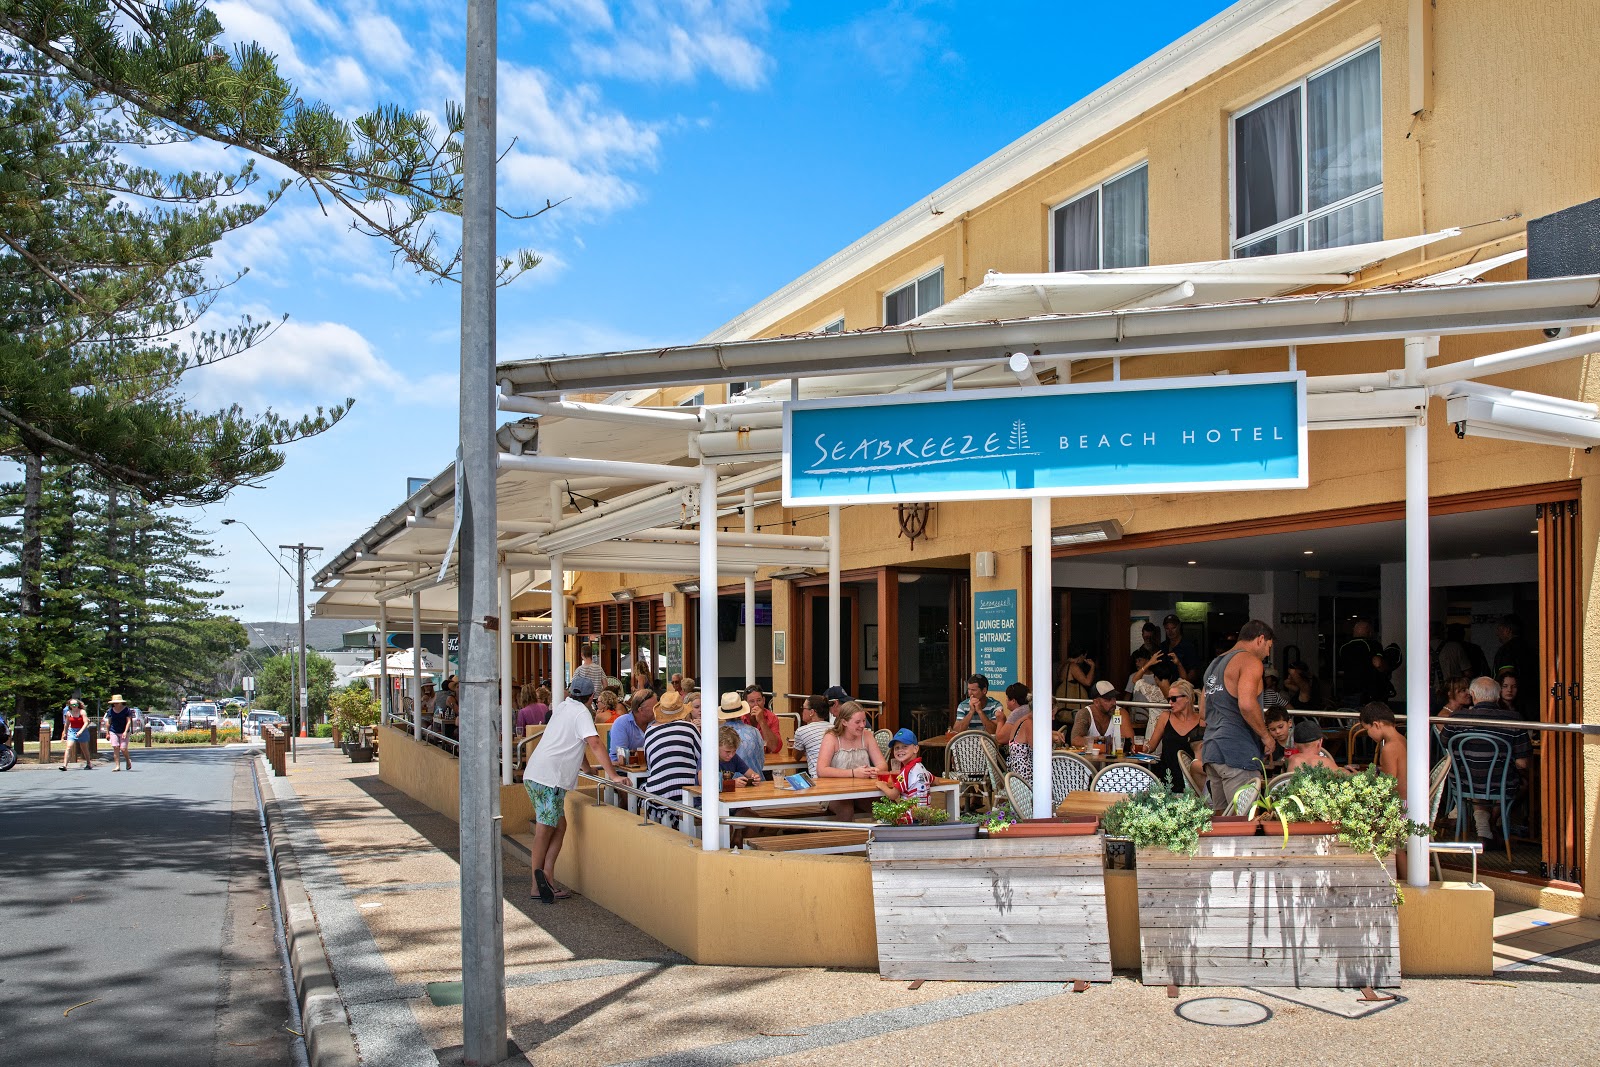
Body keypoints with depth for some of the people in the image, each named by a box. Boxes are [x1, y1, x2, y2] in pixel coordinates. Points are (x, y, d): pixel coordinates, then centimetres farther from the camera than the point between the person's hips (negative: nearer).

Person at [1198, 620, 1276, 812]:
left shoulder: (1214, 664, 23)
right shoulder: (1250, 661, -4)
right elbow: (1246, 704, -20)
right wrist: (1265, 735, -9)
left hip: (1211, 750, 9)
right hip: (1236, 752, -9)